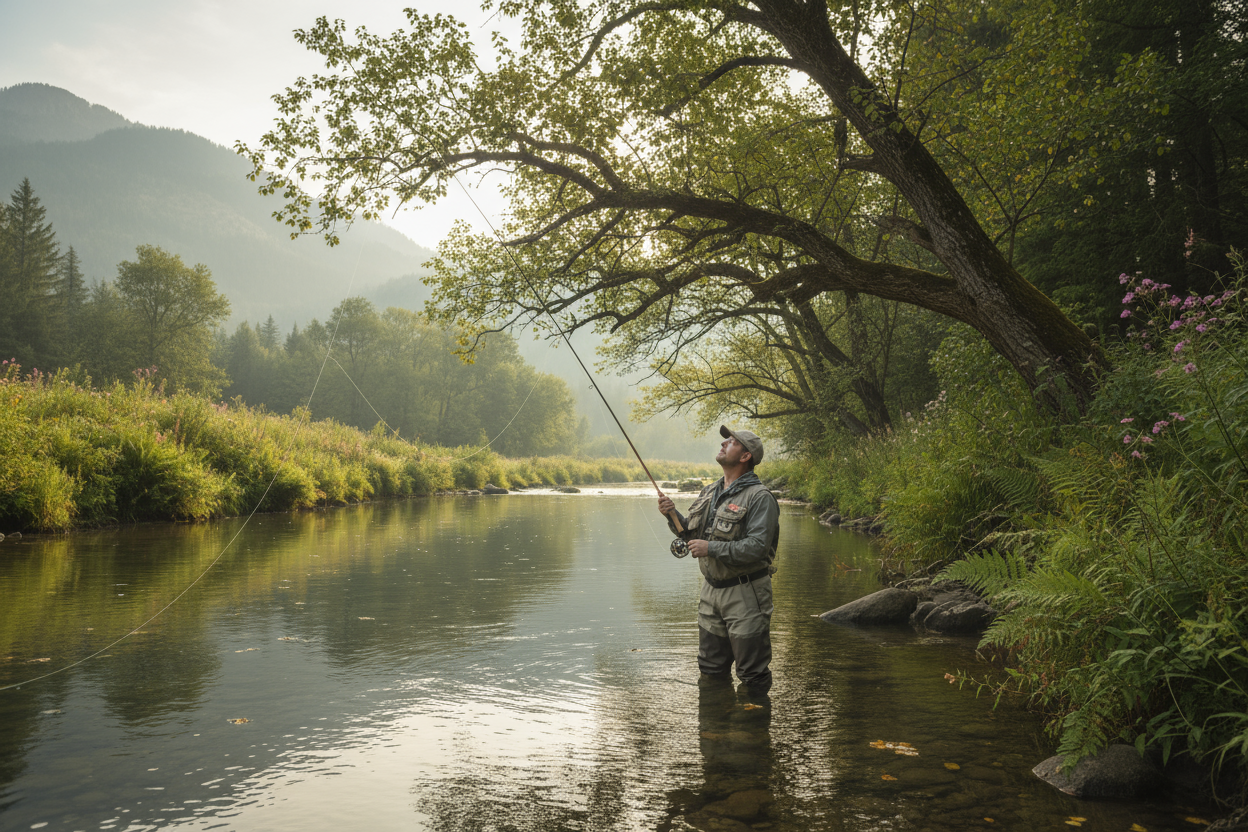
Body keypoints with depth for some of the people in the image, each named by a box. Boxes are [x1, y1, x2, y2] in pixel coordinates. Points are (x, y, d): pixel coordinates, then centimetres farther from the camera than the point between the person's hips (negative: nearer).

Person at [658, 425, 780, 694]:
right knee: (711, 669, 19)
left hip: (745, 594, -8)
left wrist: (711, 548, -23)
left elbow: (757, 547, -24)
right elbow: (692, 534, 16)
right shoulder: (709, 492, 10)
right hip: (711, 590, 8)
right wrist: (673, 515, -2)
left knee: (752, 675, 2)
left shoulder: (759, 497, -15)